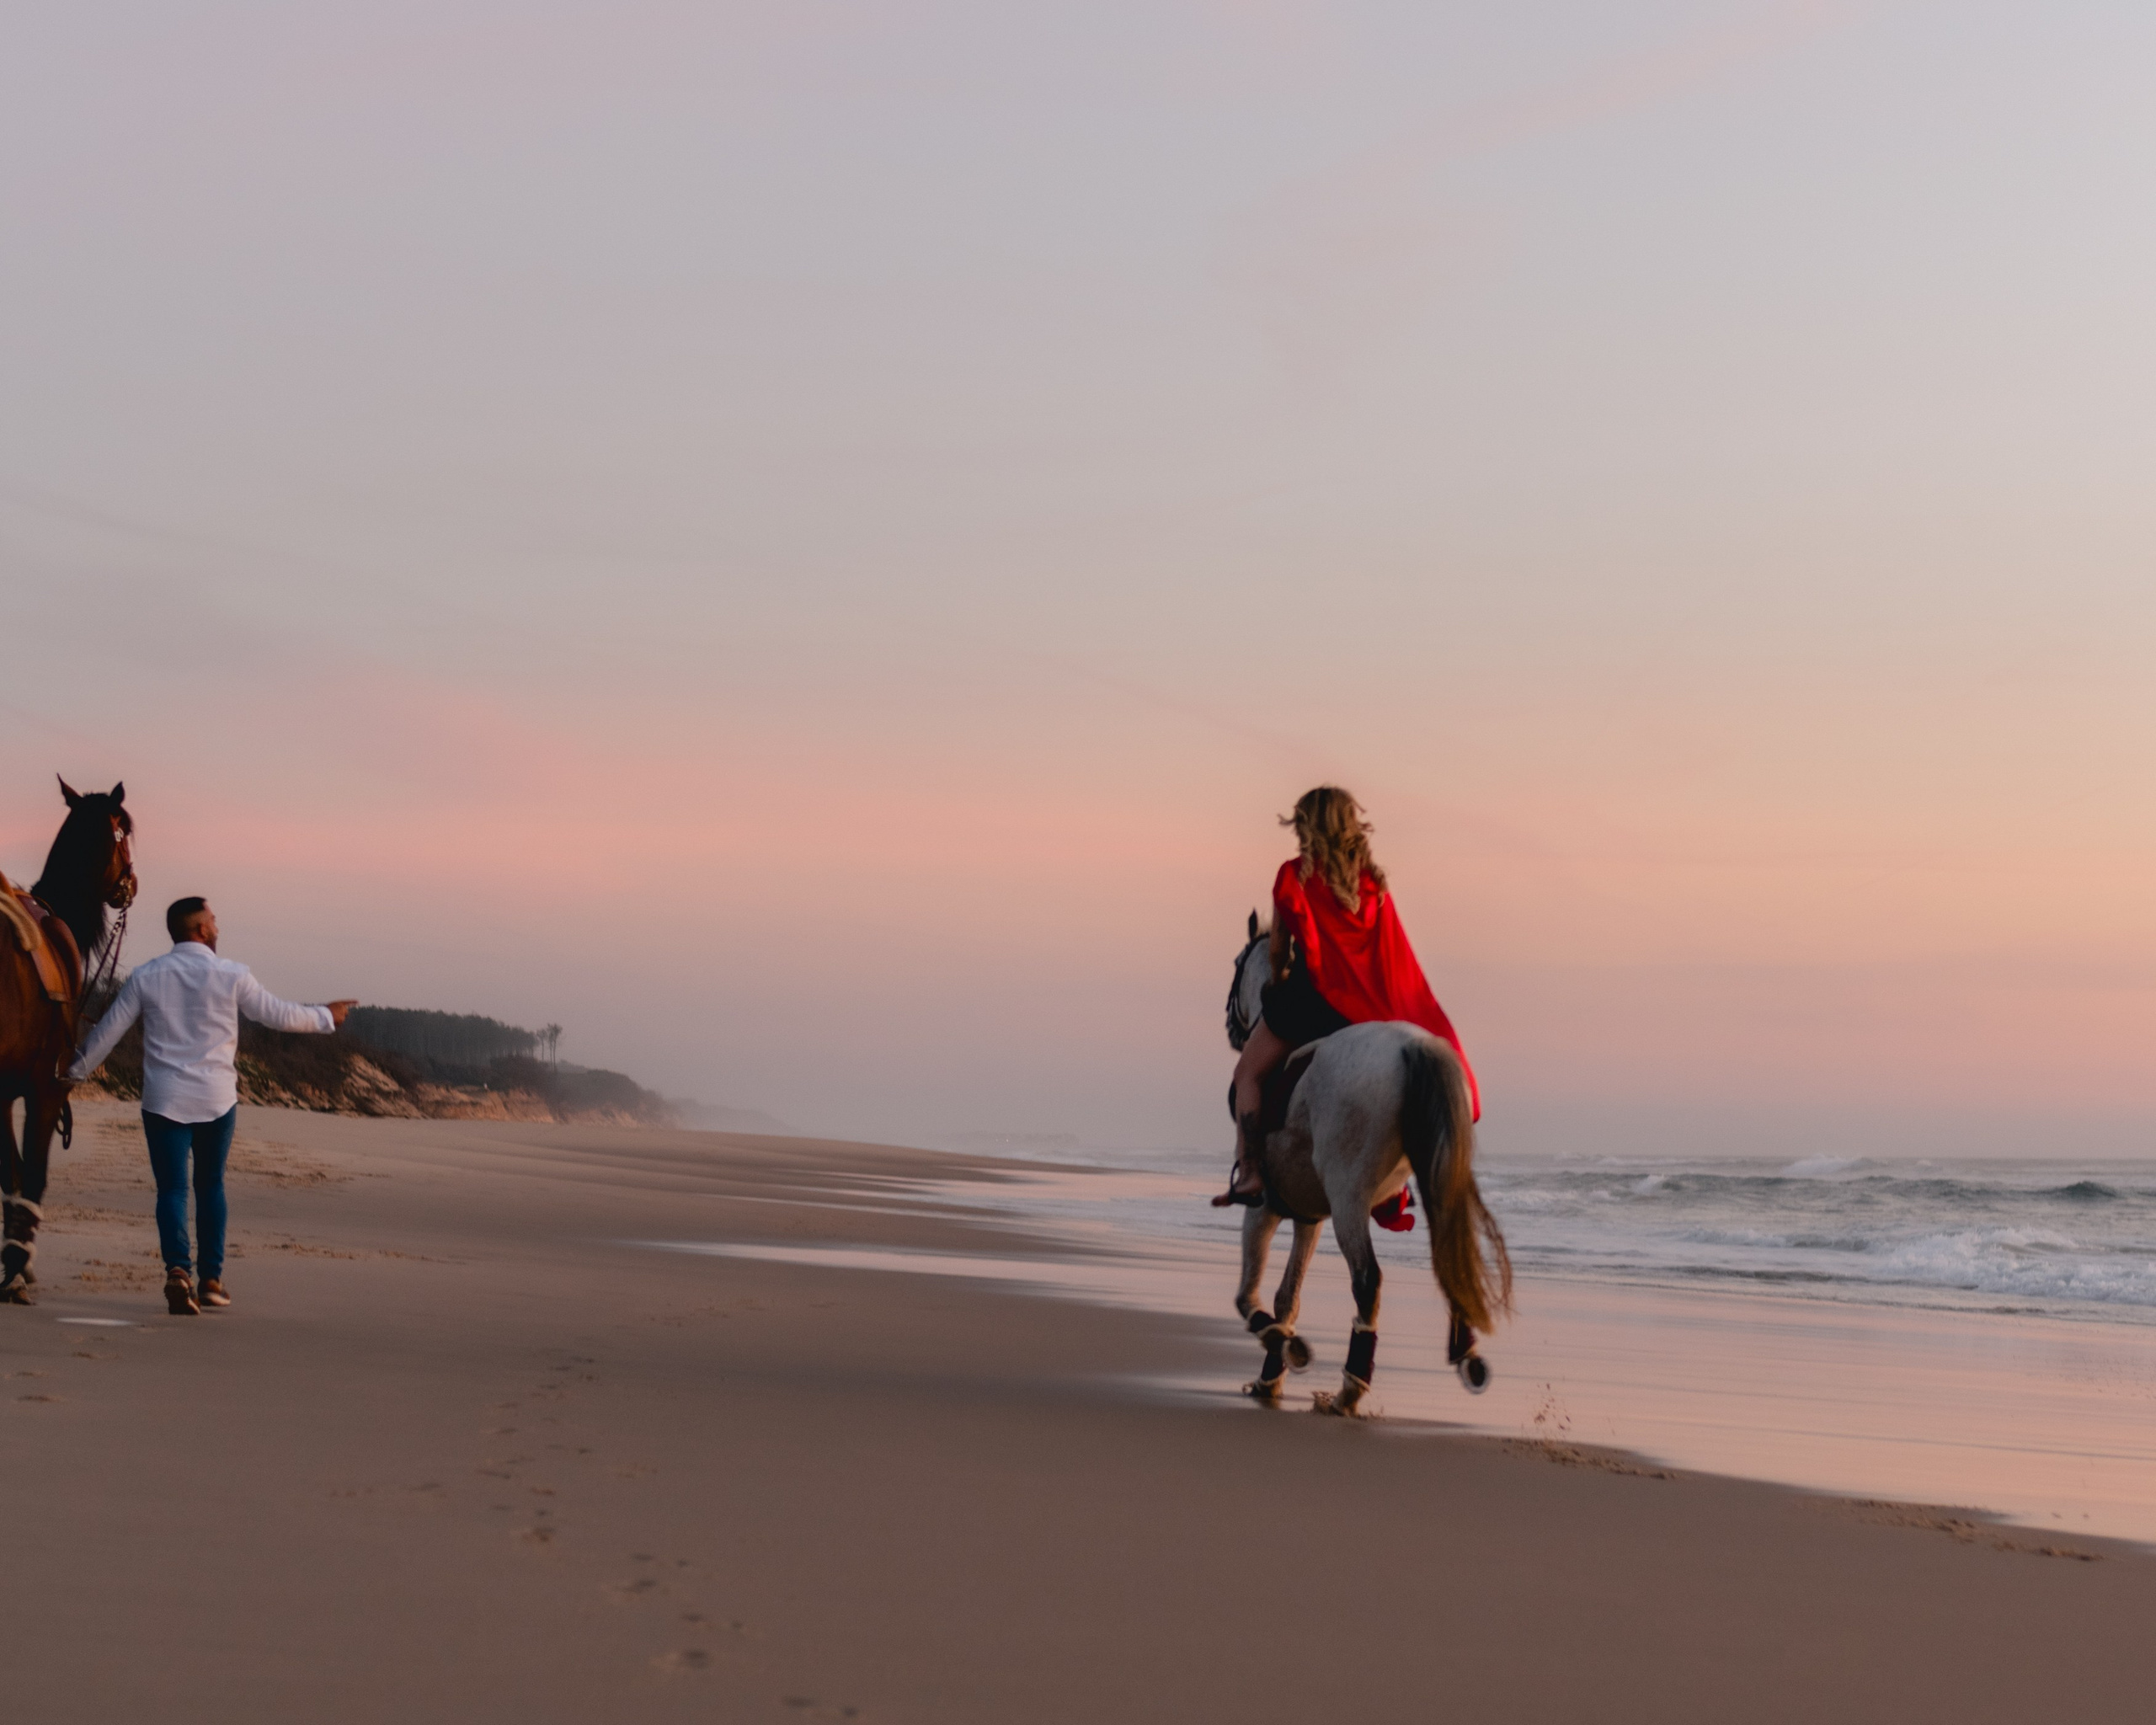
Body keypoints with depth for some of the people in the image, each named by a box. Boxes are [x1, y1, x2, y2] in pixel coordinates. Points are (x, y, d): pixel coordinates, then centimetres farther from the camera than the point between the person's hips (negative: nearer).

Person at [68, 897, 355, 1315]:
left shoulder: (146, 978, 0)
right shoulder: (232, 975, -4)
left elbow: (107, 1032, 4)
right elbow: (278, 1014, 5)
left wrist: (75, 1072, 18)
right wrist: (326, 1017, 21)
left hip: (163, 1100, 0)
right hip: (217, 1099, 0)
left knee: (172, 1188, 0)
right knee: (210, 1185, 15)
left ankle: (178, 1268, -23)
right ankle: (212, 1279, 16)